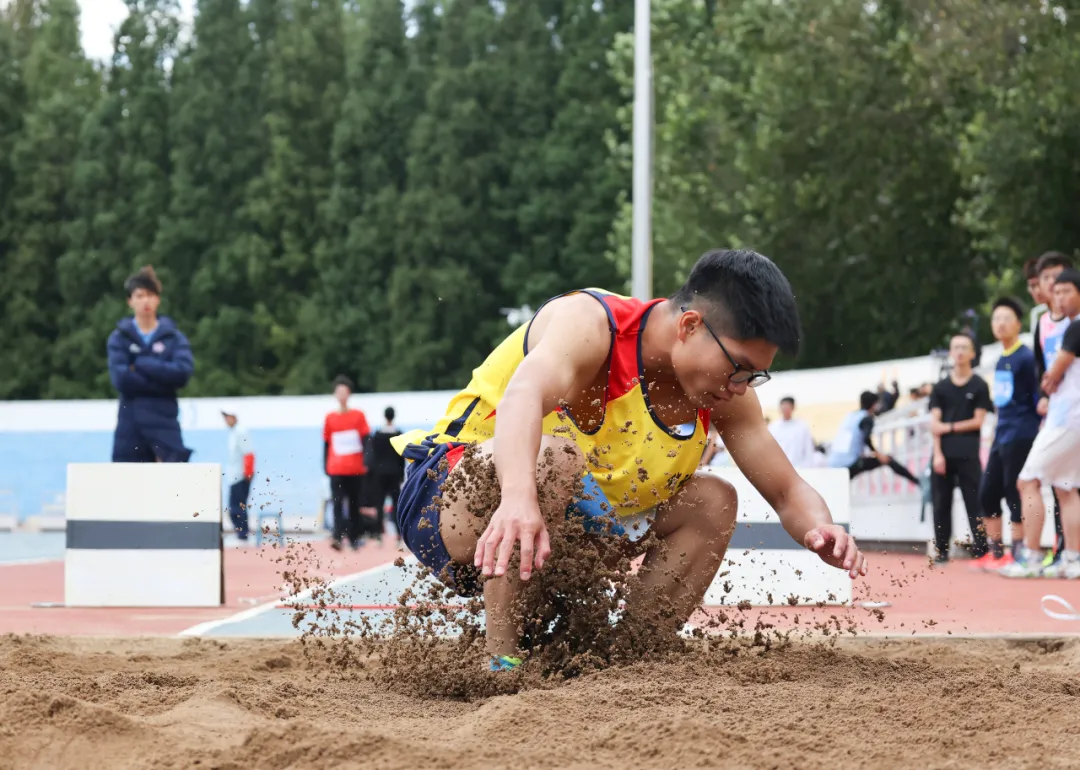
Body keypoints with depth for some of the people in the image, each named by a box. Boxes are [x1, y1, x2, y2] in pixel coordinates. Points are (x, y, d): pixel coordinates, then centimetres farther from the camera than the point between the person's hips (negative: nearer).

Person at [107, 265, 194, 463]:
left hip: (165, 425, -1)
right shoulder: (120, 338, 5)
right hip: (130, 427, 1)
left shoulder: (174, 337, 7)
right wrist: (163, 381, -10)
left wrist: (140, 364, -11)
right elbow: (120, 379, -10)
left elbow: (183, 372, -11)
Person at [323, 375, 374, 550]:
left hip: (356, 469, 0)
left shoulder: (358, 416, 3)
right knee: (338, 503, -12)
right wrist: (325, 465, 5)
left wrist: (366, 463, -7)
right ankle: (337, 537, -20)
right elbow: (326, 444, 11)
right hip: (336, 469, 0)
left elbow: (365, 441, 2)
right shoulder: (330, 418, 6)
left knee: (355, 504, 7)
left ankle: (354, 538, 15)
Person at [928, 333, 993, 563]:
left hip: (968, 455, -3)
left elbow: (978, 421, -1)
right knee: (941, 503, 3)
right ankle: (941, 550, 8)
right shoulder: (941, 387, 12)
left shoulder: (979, 386, 5)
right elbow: (934, 423, 6)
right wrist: (937, 454, -4)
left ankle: (981, 548, -5)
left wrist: (950, 427, -5)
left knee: (974, 502, -6)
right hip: (944, 453, 3)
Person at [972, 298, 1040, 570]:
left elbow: (1038, 394, -11)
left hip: (1020, 436, -9)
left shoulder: (1025, 357, -11)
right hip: (1000, 436, 9)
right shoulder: (1001, 360, 14)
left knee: (1015, 495, -6)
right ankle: (995, 553, 17)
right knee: (987, 494, 9)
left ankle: (1018, 555, 1)